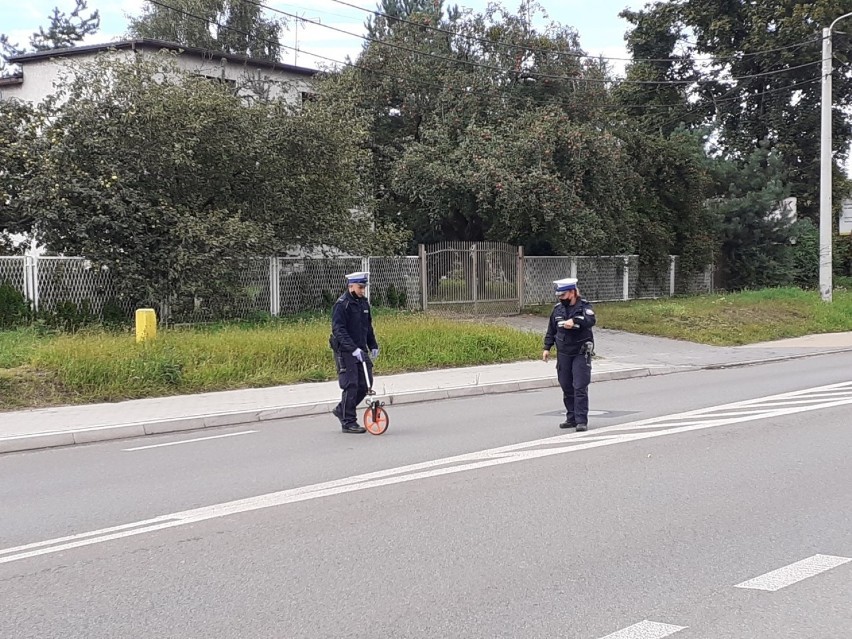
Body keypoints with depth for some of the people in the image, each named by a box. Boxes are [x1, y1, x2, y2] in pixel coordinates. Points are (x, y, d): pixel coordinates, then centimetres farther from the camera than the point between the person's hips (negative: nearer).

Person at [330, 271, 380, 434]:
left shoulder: (364, 303, 12)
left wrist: (373, 345, 16)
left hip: (361, 350, 7)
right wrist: (354, 349, -28)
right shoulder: (342, 304, -13)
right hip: (345, 352, -7)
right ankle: (348, 422, 2)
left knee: (364, 386, 5)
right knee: (351, 386, -7)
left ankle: (341, 410, 24)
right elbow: (338, 330, -21)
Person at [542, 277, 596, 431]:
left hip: (581, 353, -5)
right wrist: (547, 348, 10)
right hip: (563, 354, 5)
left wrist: (574, 322, -39)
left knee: (580, 388, -9)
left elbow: (591, 321, -26)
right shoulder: (557, 309, 8)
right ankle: (571, 418, 18)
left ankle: (581, 420, -7)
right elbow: (551, 330, 15)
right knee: (566, 388, 9)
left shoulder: (584, 307, -6)